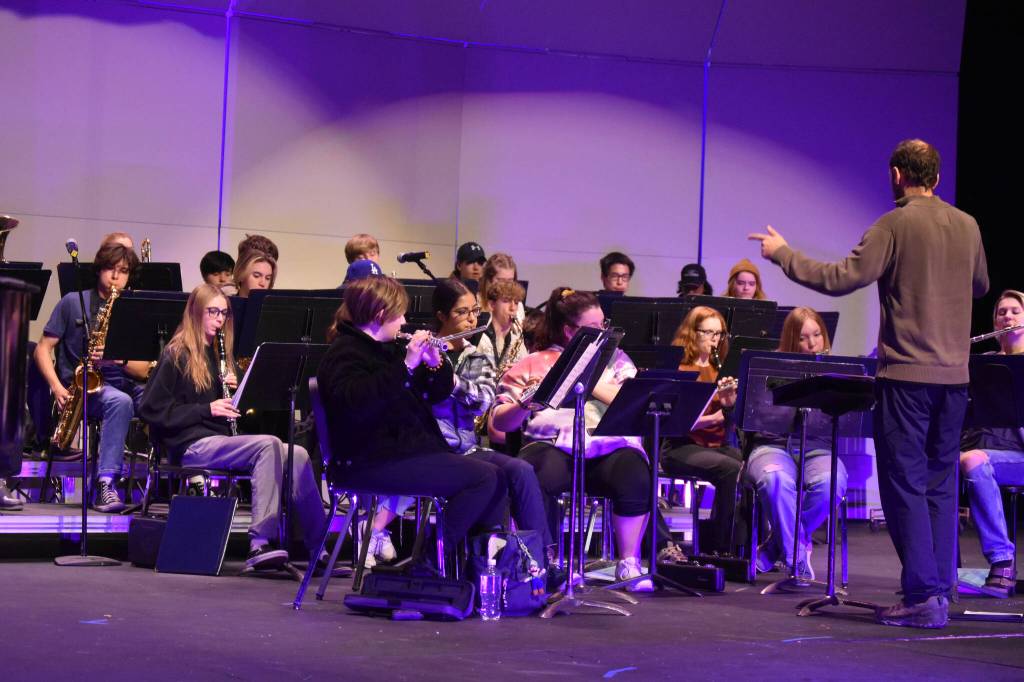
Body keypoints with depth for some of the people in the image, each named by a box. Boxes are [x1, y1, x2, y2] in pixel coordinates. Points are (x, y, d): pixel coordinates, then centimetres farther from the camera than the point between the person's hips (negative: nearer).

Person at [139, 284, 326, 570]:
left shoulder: (217, 355, 23)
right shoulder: (177, 356, 0)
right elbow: (150, 410, -8)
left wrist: (234, 393, 4)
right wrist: (207, 409, -13)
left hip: (220, 440, 7)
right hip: (191, 446, -7)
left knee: (297, 455, -15)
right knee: (268, 445, -31)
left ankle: (318, 546, -19)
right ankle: (261, 541, -38)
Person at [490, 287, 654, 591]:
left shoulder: (615, 359, 21)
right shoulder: (533, 365, 15)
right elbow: (500, 422, 7)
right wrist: (525, 403, -13)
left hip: (611, 448, 1)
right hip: (553, 445, -1)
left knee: (635, 475, -32)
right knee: (532, 476, -36)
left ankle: (628, 562, -16)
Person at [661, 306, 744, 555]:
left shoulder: (719, 371, 17)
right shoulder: (676, 370, -1)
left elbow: (729, 422, 12)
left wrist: (730, 402, -9)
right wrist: (712, 417, -22)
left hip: (717, 445, 5)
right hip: (682, 447, -5)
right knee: (731, 469, -32)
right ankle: (720, 546, -24)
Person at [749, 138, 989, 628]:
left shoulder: (895, 226, -11)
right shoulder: (967, 226, 8)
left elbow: (841, 279, -15)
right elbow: (980, 286, 23)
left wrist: (782, 253, -4)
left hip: (906, 373, -6)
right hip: (954, 373, 6)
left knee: (904, 483, -2)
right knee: (941, 482, 13)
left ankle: (923, 596, -5)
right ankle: (941, 588, 15)